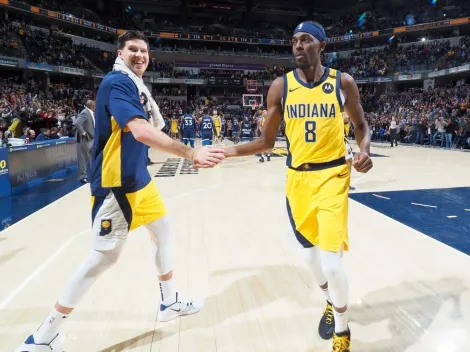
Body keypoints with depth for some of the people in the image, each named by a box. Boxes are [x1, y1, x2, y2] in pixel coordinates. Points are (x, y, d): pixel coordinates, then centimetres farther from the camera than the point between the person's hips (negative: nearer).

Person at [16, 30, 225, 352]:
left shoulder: (138, 87, 14)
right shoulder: (116, 83, -16)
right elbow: (140, 131, -32)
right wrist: (191, 153, -36)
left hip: (139, 179, 10)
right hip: (115, 184, -10)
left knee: (163, 232, 17)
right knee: (105, 256, -5)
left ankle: (170, 302, 35)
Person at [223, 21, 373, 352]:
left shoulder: (343, 82, -2)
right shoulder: (280, 86, 0)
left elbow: (361, 125, 10)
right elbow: (267, 141, 2)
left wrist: (365, 150, -13)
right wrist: (228, 151, -12)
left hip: (332, 176, -2)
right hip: (297, 177, 3)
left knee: (331, 262, -10)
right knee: (311, 250, 16)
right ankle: (330, 304, 47)